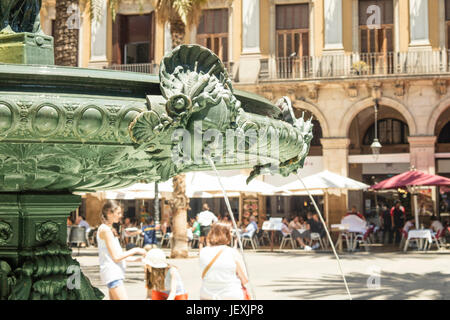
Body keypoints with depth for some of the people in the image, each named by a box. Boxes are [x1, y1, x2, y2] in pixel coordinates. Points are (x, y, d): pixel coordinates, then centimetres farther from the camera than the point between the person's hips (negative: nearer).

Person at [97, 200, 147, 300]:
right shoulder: (105, 229, -13)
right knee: (123, 298, -16)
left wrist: (135, 258, 15)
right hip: (112, 273, -10)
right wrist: (134, 251, -8)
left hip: (115, 273, 10)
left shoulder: (107, 229, 18)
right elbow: (116, 257, -16)